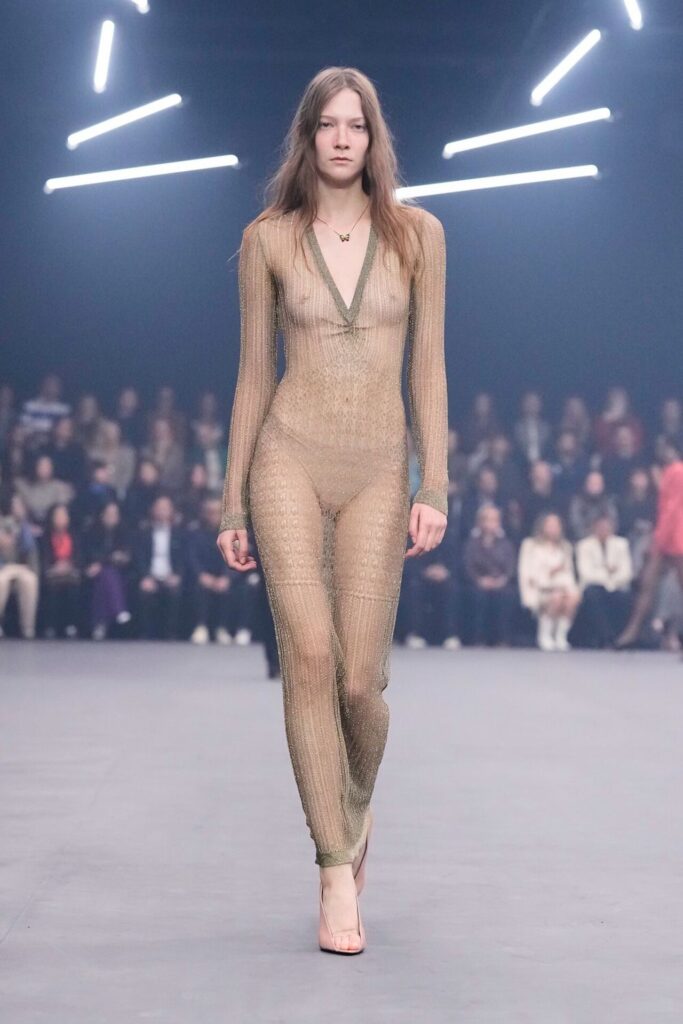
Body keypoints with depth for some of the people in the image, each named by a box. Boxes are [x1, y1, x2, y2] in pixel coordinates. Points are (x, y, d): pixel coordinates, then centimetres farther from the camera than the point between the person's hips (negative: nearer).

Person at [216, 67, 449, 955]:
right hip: (290, 458, 0)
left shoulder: (417, 234, 6)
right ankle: (338, 872, -9)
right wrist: (232, 504, 7)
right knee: (309, 655, -15)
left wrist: (435, 486, -3)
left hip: (377, 474, 1)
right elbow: (253, 373, 8)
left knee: (361, 677, -4)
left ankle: (356, 807, 30)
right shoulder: (269, 240, 5)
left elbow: (429, 367, 5)